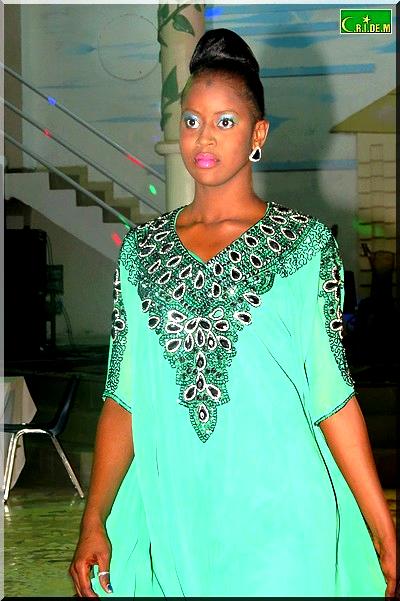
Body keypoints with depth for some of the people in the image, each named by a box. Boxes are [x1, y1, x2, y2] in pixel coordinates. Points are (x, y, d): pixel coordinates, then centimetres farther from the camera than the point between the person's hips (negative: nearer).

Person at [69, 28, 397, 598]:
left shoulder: (305, 244, -3)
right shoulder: (143, 249, 6)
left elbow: (333, 397, -5)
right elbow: (124, 398, 7)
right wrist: (94, 521, 1)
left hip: (280, 517, -3)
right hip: (173, 514, 3)